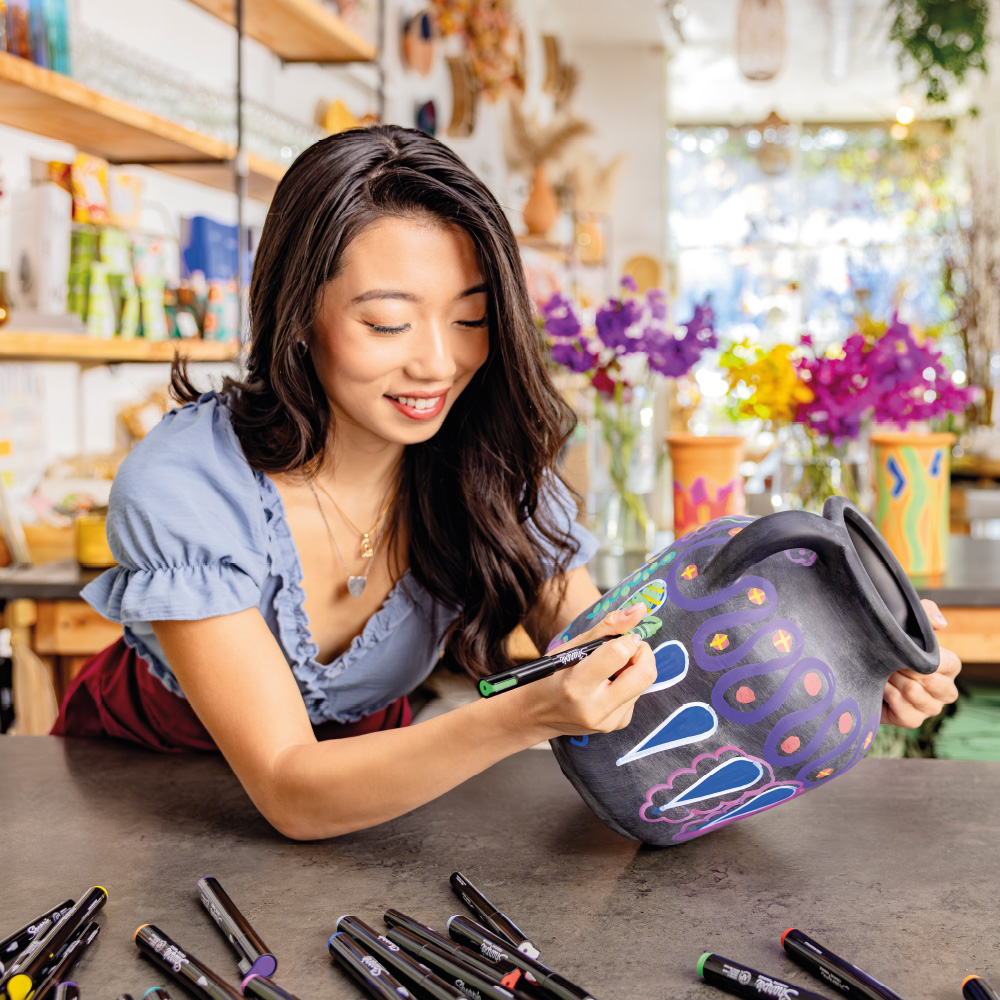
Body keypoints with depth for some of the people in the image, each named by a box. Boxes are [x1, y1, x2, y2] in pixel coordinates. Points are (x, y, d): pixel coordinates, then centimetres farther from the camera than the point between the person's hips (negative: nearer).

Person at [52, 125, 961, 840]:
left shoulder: (492, 476, -16)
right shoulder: (184, 488, -27)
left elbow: (619, 686, -13)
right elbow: (290, 792, -30)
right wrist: (526, 719, -45)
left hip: (363, 767, 2)